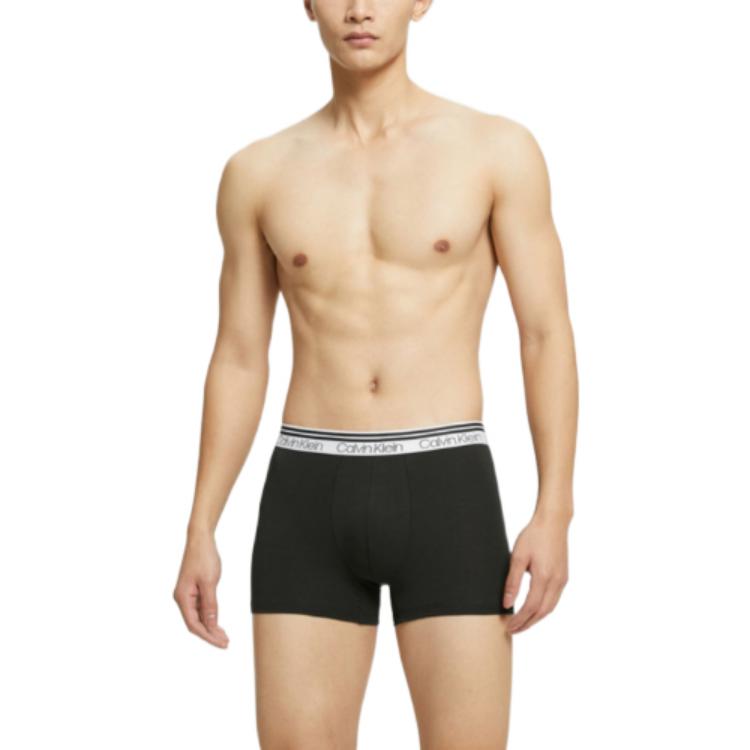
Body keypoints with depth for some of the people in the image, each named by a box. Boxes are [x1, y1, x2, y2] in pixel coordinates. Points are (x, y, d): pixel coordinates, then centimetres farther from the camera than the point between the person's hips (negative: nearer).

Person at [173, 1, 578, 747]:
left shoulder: (498, 149, 2)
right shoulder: (258, 172, 9)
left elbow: (547, 336, 1)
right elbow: (239, 362, 12)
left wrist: (554, 514, -9)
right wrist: (199, 533, 6)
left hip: (447, 494, -2)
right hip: (309, 500, 2)